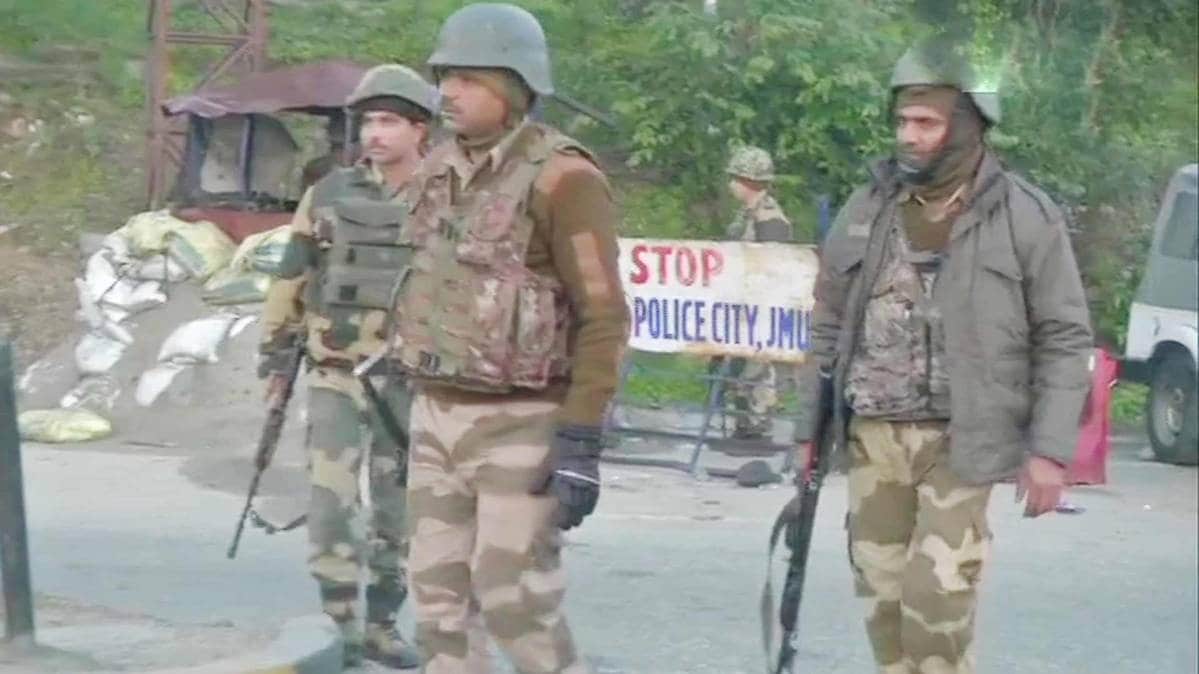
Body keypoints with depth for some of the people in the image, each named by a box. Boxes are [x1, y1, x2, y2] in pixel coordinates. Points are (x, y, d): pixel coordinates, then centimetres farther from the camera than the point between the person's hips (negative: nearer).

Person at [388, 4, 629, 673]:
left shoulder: (561, 177, -15)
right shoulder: (444, 169, 9)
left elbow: (604, 317, -17)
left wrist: (582, 442, -21)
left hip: (523, 423, -7)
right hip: (439, 415, 7)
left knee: (512, 595, -9)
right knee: (437, 588, 7)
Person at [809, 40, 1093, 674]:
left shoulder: (1025, 217, -4)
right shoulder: (867, 208, 7)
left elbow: (1063, 340, -2)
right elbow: (829, 324, 15)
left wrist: (1050, 448, -8)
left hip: (960, 440, -4)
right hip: (872, 435, 4)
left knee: (936, 593, -13)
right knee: (881, 591, 7)